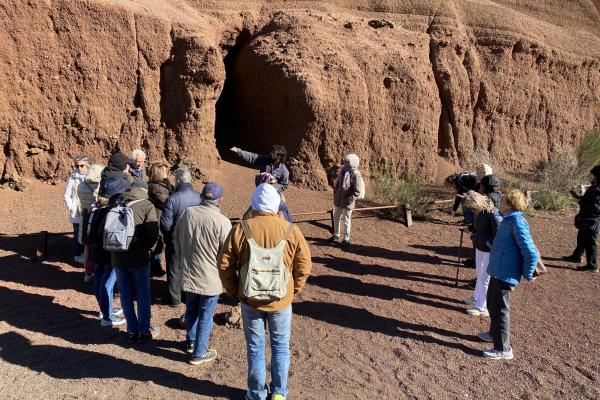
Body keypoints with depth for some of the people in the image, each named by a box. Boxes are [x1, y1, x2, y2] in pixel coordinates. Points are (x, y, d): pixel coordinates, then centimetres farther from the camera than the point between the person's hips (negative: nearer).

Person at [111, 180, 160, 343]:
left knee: (126, 295, 13)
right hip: (138, 256, -4)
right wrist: (147, 247, 2)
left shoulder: (118, 204, 8)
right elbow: (153, 233, -15)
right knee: (143, 294, 10)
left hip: (117, 256, 4)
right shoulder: (147, 206, -5)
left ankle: (132, 330, 21)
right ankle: (144, 331, 17)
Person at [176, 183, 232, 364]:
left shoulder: (187, 213, -7)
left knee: (191, 310, 25)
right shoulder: (222, 222, -22)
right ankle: (199, 353, 24)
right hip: (211, 278, -5)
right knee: (205, 316, 11)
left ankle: (191, 342, 44)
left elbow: (176, 239, 7)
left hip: (188, 274, 5)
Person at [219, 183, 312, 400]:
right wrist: (293, 291, 10)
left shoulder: (240, 230, -12)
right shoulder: (291, 231, -11)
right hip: (281, 301, 0)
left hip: (250, 300, 0)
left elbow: (224, 265, -7)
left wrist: (234, 291, 6)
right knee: (280, 346, 18)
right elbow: (304, 266, -4)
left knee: (255, 348, 15)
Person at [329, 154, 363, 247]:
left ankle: (346, 239, 23)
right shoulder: (343, 170, -1)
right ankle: (336, 235, 38)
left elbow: (357, 192, -18)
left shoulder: (356, 174, -21)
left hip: (347, 202, -7)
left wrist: (349, 200, -19)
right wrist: (335, 193, 9)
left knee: (346, 221, 7)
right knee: (336, 218, 19)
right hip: (338, 200, 7)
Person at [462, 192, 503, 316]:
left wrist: (490, 245, -22)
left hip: (490, 251, -9)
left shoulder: (493, 213, -25)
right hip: (480, 248, 9)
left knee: (485, 278, 0)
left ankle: (481, 307, 11)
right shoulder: (478, 212, 2)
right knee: (479, 274, 24)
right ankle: (476, 298, 43)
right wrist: (473, 235, 9)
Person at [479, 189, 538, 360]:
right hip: (498, 271, 10)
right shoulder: (509, 220, 7)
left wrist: (527, 274, -13)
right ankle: (495, 334, 45)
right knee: (492, 303, 25)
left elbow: (532, 254, -24)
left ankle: (503, 349, 13)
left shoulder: (517, 223, -22)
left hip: (505, 274, -10)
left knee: (499, 309, 0)